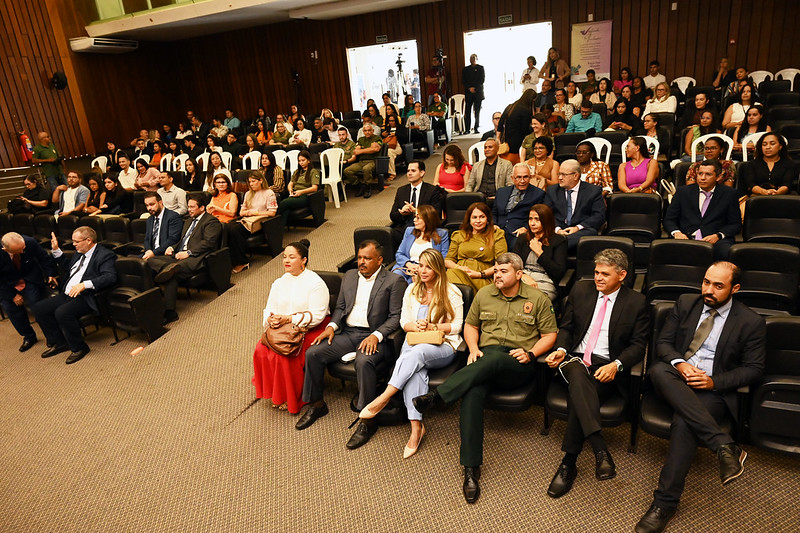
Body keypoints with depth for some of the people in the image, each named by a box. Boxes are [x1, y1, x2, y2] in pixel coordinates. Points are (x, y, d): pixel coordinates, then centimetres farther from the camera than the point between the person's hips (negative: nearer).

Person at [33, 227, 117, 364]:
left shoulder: (104, 255, -10)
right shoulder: (79, 253, 18)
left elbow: (110, 277, -25)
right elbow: (68, 267, 38)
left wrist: (85, 284, -33)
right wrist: (56, 250, 28)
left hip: (86, 298, -10)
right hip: (66, 295, 10)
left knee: (62, 313, -31)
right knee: (38, 308, 1)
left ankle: (78, 347, -10)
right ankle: (58, 342, 14)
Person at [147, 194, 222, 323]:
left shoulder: (212, 222, 3)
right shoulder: (188, 221, 33)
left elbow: (208, 242, -11)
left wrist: (188, 253, -20)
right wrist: (172, 248, 10)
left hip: (196, 258, -8)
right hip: (178, 256, 8)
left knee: (173, 274, -38)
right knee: (151, 261, -18)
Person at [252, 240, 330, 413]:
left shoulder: (315, 283, -10)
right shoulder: (279, 283, 12)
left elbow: (317, 316, -18)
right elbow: (269, 309, 10)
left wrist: (288, 319, -24)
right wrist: (271, 319, -14)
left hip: (310, 329, -6)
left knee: (283, 354, -27)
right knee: (261, 350, -19)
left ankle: (289, 398, -4)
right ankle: (273, 393, 0)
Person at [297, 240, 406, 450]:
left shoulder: (393, 281, -2)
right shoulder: (350, 276, 17)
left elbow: (396, 316, -7)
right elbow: (340, 307, 19)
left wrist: (376, 335, -20)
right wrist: (332, 326, 0)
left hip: (374, 336, -6)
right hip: (347, 333, 6)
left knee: (364, 361, -36)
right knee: (312, 353, -12)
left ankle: (368, 420, -21)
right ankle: (317, 405, 9)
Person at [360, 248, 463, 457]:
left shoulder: (451, 292, 2)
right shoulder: (412, 290, 16)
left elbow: (457, 325, 0)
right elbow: (404, 322, 15)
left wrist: (433, 327, -12)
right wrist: (415, 327, -8)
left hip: (442, 346, -3)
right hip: (414, 342, 3)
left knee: (416, 353, -37)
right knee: (415, 371, -33)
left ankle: (383, 399, -33)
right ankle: (416, 427, -35)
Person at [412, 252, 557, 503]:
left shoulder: (538, 299, 8)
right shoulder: (484, 294, 16)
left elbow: (549, 334, 8)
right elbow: (470, 325, 22)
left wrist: (530, 354, -9)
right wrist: (473, 348, 2)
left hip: (518, 364, -2)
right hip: (486, 356, 2)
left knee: (493, 360, -40)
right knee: (472, 392, -32)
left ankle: (436, 397, -36)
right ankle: (471, 468, -30)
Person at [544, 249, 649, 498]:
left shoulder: (637, 302, 5)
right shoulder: (581, 290, 12)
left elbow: (638, 346, 2)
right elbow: (566, 327, 15)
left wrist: (616, 365, -17)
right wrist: (561, 350, -6)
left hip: (607, 368, -1)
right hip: (575, 359, 2)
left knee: (579, 396, -32)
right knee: (578, 376, -36)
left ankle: (568, 464, -23)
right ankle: (600, 450, -45)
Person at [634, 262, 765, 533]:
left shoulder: (751, 322, 3)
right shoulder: (686, 303, 10)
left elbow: (754, 368, 2)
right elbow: (663, 342, 10)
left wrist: (714, 381, -14)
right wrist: (679, 363, -12)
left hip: (713, 389, -3)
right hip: (677, 381, 3)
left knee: (683, 423, -34)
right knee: (658, 370, -35)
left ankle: (665, 504, -24)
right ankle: (725, 446, -34)